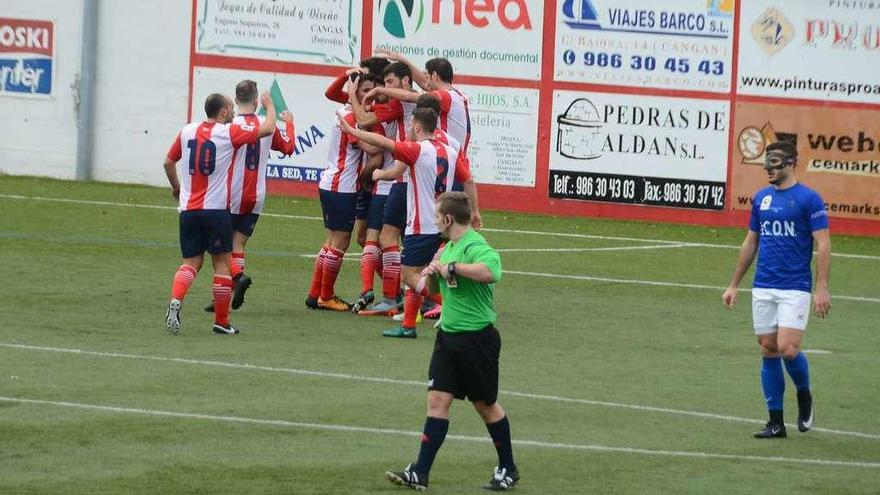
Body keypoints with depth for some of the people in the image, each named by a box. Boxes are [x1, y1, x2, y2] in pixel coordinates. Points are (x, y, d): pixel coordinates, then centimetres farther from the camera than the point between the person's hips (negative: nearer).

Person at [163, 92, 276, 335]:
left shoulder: (187, 131, 7)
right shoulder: (229, 132, -6)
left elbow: (169, 162, 17)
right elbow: (268, 129, 1)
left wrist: (176, 187, 34)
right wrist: (269, 105, 20)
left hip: (188, 209, 4)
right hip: (216, 209, -4)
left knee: (191, 262, 9)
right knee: (222, 263, 6)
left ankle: (175, 301, -18)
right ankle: (221, 322, 9)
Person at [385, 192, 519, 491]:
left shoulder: (475, 246, -18)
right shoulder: (449, 247, 11)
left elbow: (491, 272, -41)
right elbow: (433, 289, 24)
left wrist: (451, 267, -31)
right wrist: (431, 274, 1)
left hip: (477, 339, -8)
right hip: (448, 335, 8)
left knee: (485, 405, 5)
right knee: (437, 400, 1)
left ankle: (508, 469, 22)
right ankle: (420, 473, -1)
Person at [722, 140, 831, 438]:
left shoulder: (808, 199, -6)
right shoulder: (761, 198, 11)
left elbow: (823, 245, -9)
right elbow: (750, 243, 19)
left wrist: (822, 289, -16)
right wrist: (734, 285, 18)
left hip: (795, 288, -5)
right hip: (763, 288, 5)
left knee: (787, 349, -15)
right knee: (769, 351, 4)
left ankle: (804, 395, 15)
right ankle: (776, 422, 9)